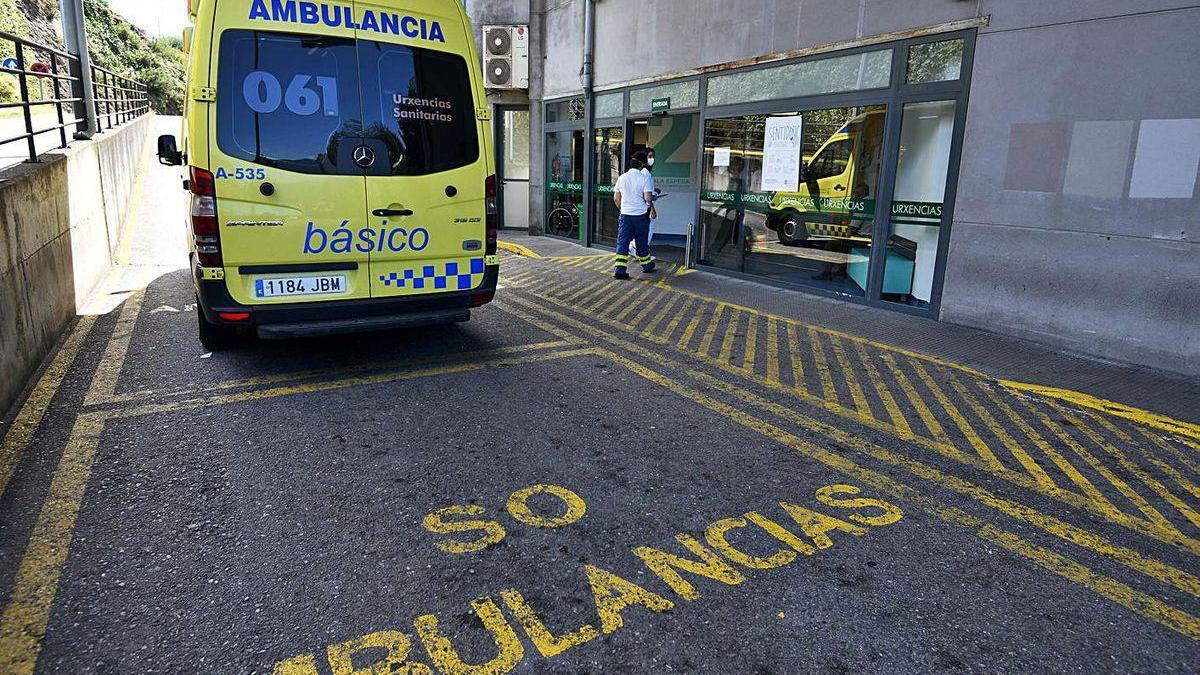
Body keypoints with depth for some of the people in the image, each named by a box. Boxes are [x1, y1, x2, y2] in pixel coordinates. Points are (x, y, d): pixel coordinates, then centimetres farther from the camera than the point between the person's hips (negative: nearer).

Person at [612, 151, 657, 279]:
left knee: (622, 243, 2)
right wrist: (651, 203, 7)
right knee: (642, 242, 13)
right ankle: (647, 266, 30)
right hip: (641, 215, -2)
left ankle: (620, 270, -6)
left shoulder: (622, 177, 3)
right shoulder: (644, 178, -10)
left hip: (625, 215, 2)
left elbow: (616, 198, 8)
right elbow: (647, 198, -16)